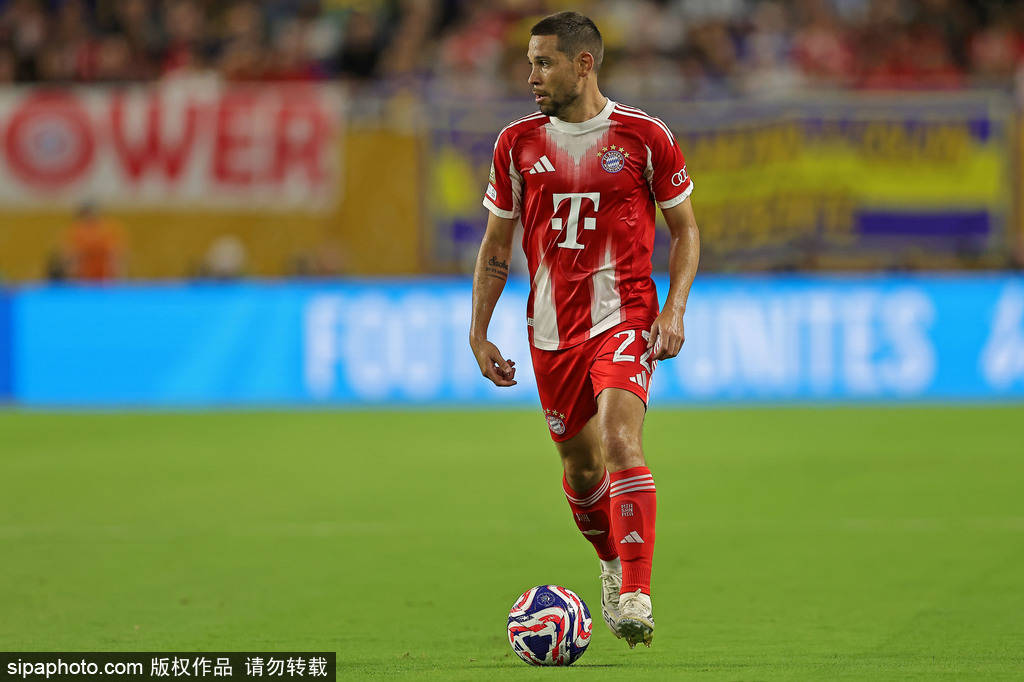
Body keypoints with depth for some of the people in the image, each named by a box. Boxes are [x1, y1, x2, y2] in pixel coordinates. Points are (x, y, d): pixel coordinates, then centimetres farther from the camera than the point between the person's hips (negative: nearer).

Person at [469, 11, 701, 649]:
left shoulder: (645, 136, -4)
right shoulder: (517, 142, 4)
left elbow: (685, 227, 6)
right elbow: (496, 245, 12)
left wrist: (675, 309, -7)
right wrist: (479, 334, 7)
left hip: (624, 315, -4)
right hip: (552, 327, 4)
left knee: (621, 441, -23)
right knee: (580, 464, 12)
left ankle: (636, 596, -26)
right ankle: (613, 565, 39)